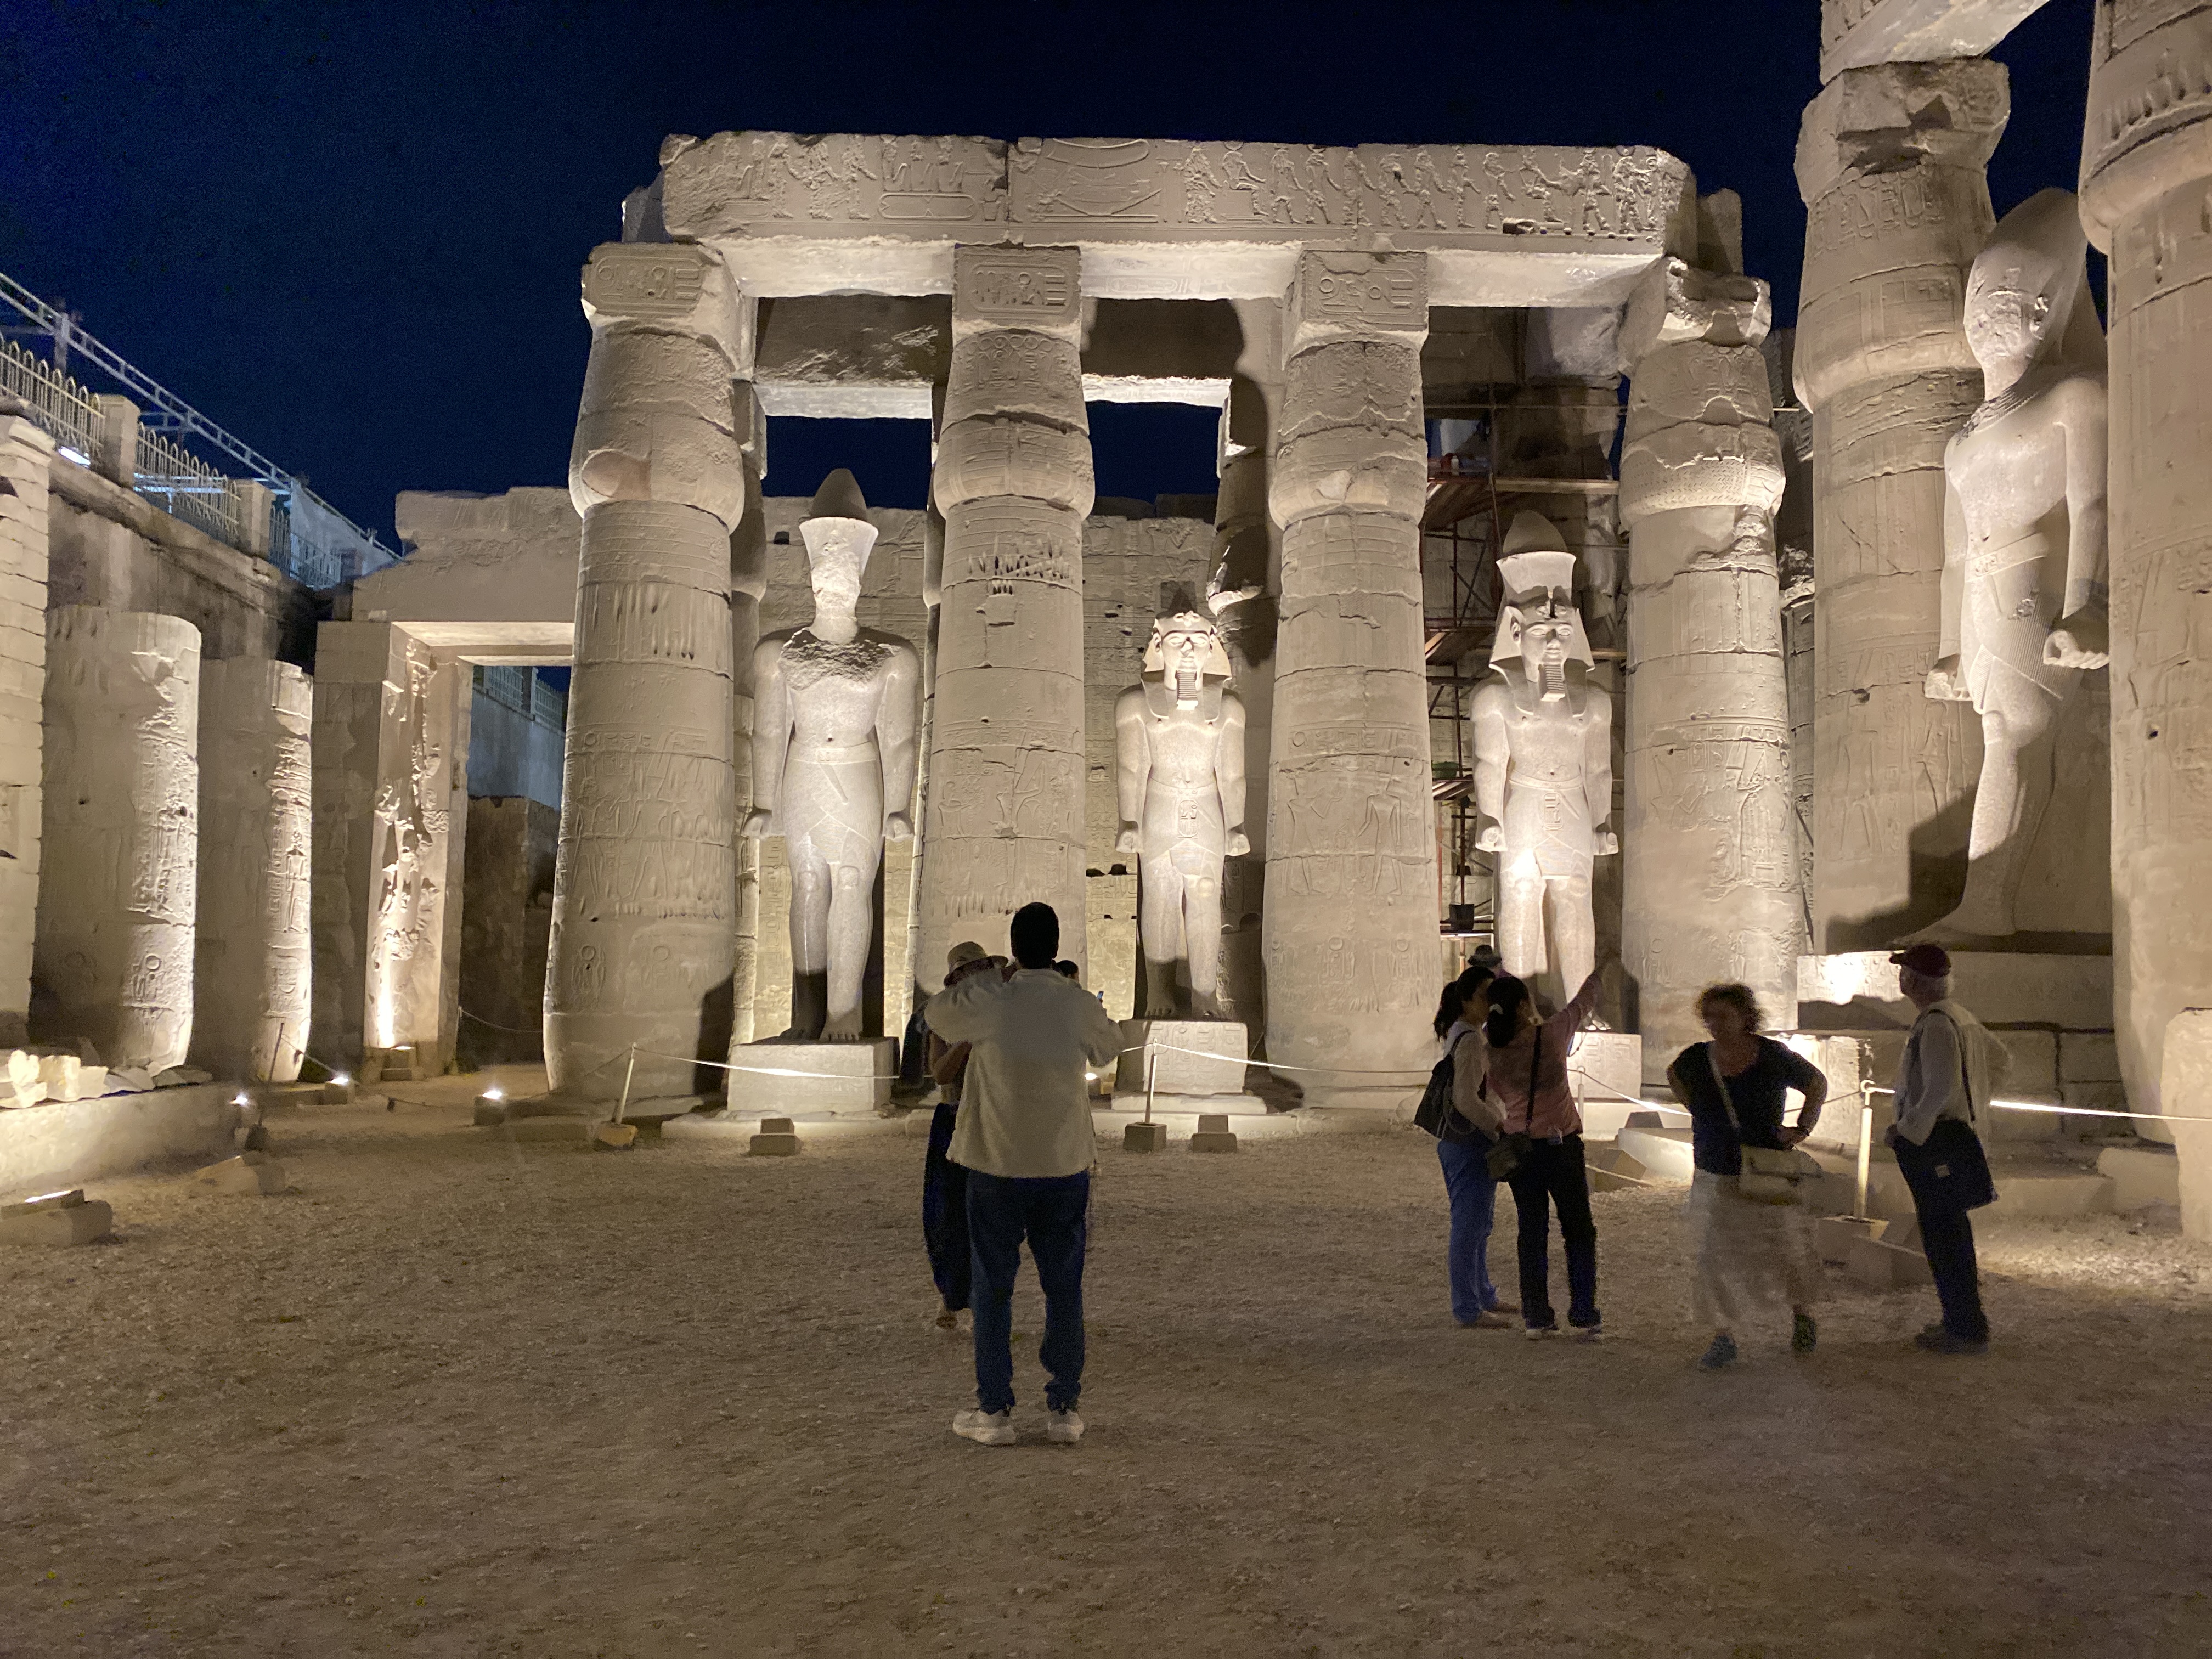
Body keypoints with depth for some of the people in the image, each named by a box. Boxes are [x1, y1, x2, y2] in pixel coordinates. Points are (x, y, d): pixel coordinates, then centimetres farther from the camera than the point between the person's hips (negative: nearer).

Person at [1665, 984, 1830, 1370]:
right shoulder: (1695, 1060, -6)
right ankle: (1723, 1339, 6)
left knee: (1791, 1250, 11)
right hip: (1716, 1180, 1)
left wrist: (1803, 1128, -3)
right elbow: (1674, 1076, 19)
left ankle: (1802, 1313, 40)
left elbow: (1817, 1082, 6)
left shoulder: (1774, 1057, -11)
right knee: (1716, 1257, -3)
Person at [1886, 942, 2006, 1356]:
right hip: (1956, 1132, 10)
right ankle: (1963, 1320, 26)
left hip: (1933, 1142, -10)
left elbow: (1940, 1089, -27)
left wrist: (1908, 1129, -17)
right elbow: (2001, 1059, 25)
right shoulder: (1961, 1017, 13)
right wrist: (1974, 1105, 25)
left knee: (1943, 1235, -3)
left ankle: (1967, 1330, 2)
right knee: (1952, 1232, 17)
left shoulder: (1936, 1025, -19)